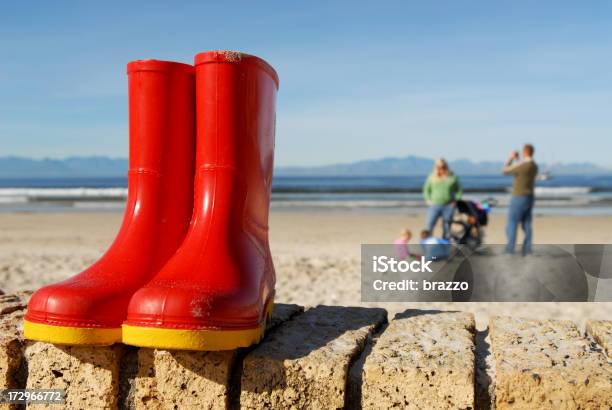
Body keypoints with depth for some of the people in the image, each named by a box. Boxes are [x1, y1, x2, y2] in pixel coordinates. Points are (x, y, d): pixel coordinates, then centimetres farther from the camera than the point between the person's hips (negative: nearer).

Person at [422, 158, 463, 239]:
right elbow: (426, 189, 14)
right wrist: (428, 200, 2)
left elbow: (459, 189, 10)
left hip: (448, 206, 0)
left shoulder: (453, 177, 1)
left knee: (447, 228, 5)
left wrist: (455, 200, -2)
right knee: (429, 226, -8)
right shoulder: (432, 177, 3)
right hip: (435, 205, 0)